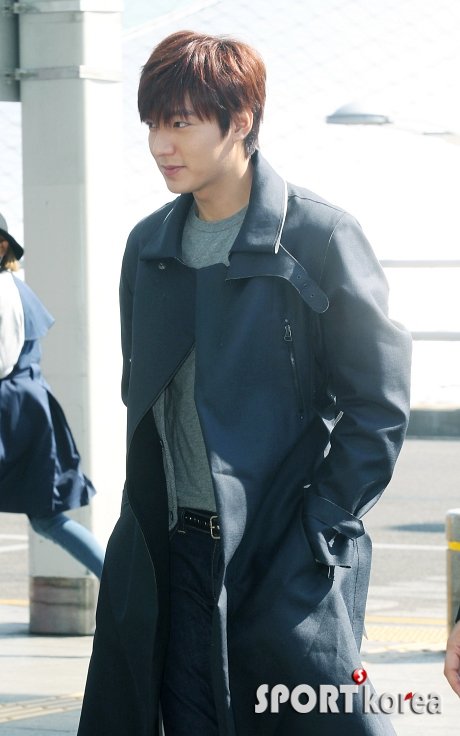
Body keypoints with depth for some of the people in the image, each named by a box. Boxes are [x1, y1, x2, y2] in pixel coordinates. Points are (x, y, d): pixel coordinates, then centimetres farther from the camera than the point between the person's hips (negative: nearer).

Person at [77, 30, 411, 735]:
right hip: (176, 554, 5)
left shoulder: (320, 236, -6)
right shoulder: (149, 246, 12)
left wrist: (320, 524, -11)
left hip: (292, 561, -5)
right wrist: (144, 517, 10)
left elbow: (378, 401, -6)